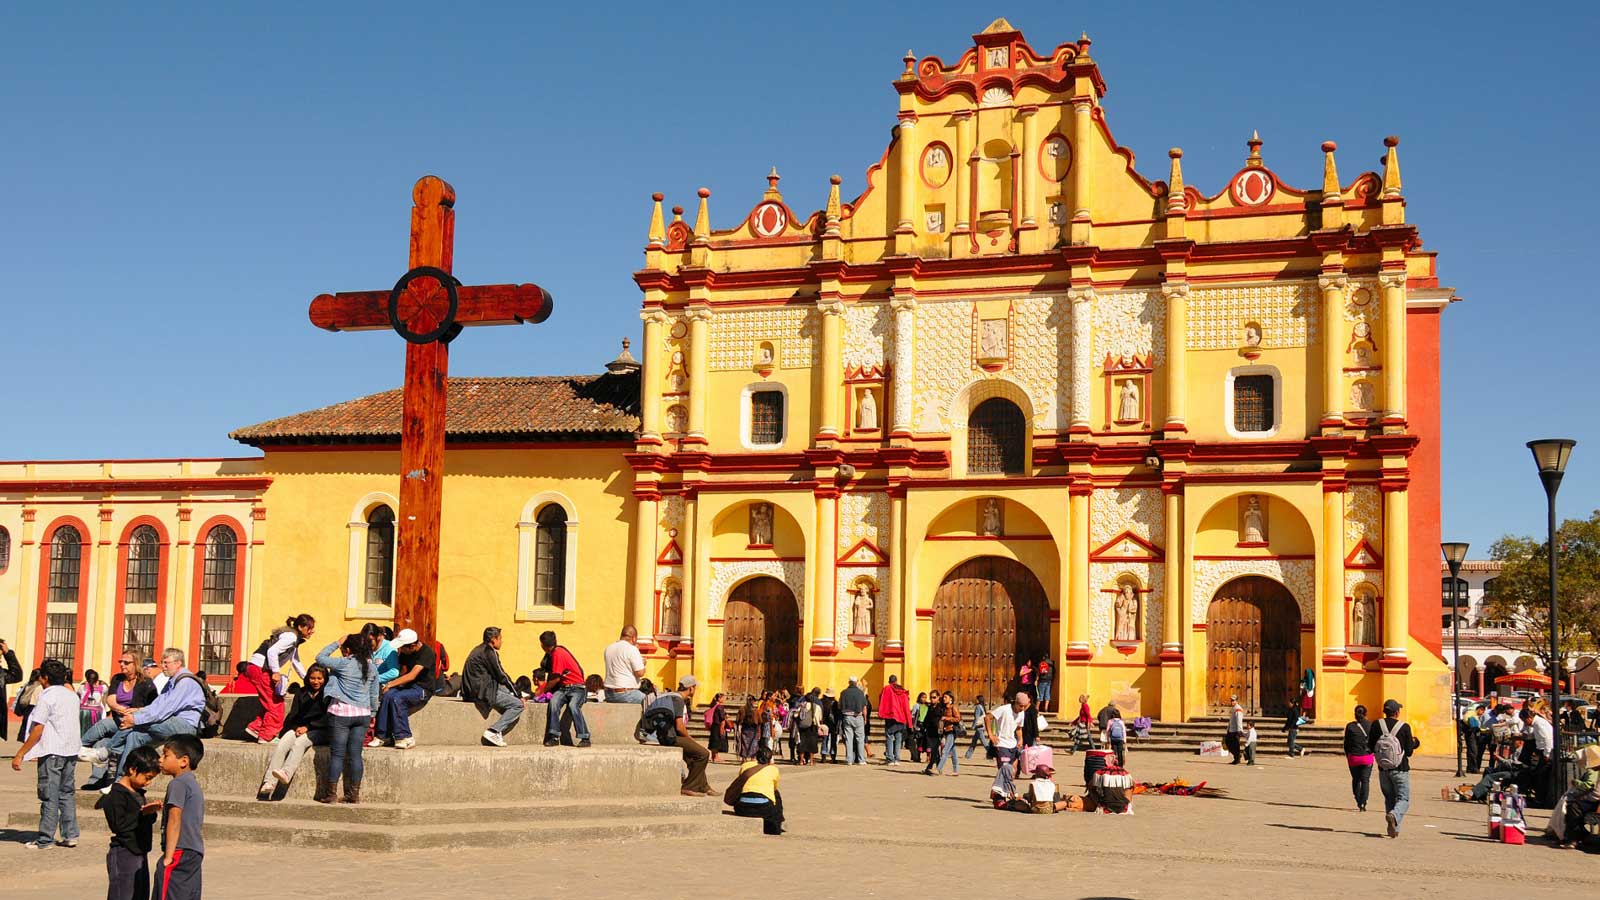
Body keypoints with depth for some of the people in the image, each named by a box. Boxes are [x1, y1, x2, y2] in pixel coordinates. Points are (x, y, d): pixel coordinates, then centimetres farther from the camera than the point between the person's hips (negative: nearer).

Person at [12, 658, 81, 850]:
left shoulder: (46, 697, -10)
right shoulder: (72, 696, 12)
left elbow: (37, 731, -14)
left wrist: (20, 754, -11)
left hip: (52, 752, -7)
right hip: (71, 750, 7)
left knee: (49, 796, -2)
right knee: (66, 793, 13)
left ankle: (45, 839, 2)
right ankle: (71, 835, 11)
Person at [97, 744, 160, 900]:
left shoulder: (138, 792, 13)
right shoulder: (117, 795, -14)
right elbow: (119, 824, -23)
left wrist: (152, 811, 0)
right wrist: (143, 812, -21)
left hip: (140, 854, 9)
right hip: (123, 855, -9)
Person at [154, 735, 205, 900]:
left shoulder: (178, 783, -10)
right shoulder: (194, 784, 19)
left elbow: (174, 820, -17)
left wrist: (168, 855, -18)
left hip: (180, 853, -10)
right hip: (195, 853, 10)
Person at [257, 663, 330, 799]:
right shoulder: (302, 693, 17)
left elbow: (327, 719, -5)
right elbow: (292, 716, 14)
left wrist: (308, 727, -13)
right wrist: (297, 728, -7)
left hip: (320, 732, -4)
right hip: (299, 728, 4)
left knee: (299, 742, -34)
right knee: (281, 744, -25)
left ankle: (286, 773, -54)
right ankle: (269, 782, -37)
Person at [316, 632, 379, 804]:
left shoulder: (344, 663, -10)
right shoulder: (372, 666, 5)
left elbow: (320, 658, -1)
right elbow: (374, 693, 12)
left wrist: (337, 643, 3)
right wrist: (373, 712, 23)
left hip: (341, 713, -4)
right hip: (363, 713, 4)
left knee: (337, 754, 0)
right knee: (355, 754, 7)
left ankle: (330, 794, 3)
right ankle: (354, 795, 8)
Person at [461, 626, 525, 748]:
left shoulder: (479, 650, 20)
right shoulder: (489, 652, -10)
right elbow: (502, 676, -9)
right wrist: (519, 696, 0)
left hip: (471, 690, 10)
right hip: (483, 692, -10)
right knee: (518, 705, -8)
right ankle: (493, 732, -16)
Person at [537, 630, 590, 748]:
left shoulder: (558, 653, -14)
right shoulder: (553, 652, 14)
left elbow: (556, 678, -12)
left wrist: (542, 690, 1)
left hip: (577, 688, -7)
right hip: (563, 687, 7)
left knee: (573, 705, -34)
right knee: (554, 702, -23)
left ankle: (585, 738, -29)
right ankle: (554, 737, -27)